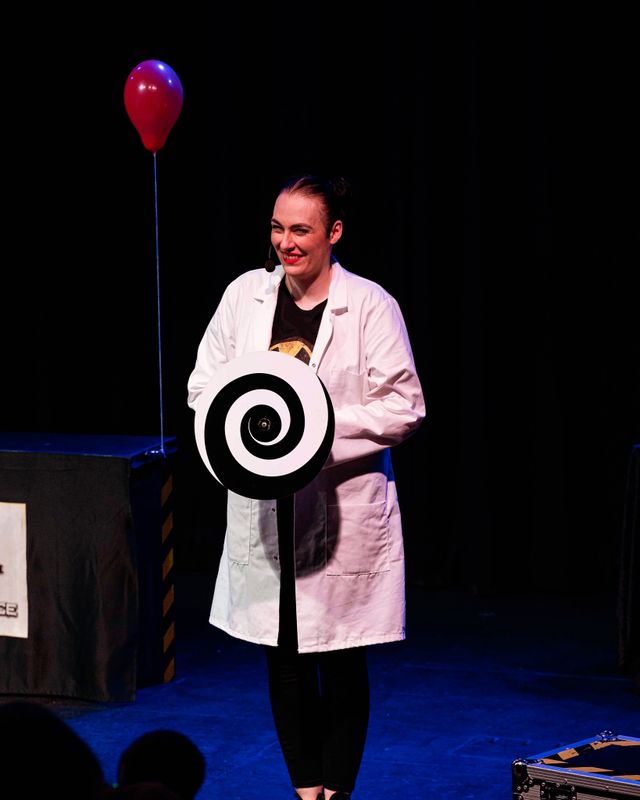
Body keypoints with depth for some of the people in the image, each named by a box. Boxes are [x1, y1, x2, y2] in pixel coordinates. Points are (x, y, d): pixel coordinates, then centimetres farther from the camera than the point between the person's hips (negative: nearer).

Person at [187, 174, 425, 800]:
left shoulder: (369, 305, -7)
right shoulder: (245, 295, 3)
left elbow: (403, 409, -8)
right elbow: (202, 388, 9)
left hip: (344, 507, -3)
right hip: (263, 507, 3)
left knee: (341, 662, 4)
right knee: (283, 660, 9)